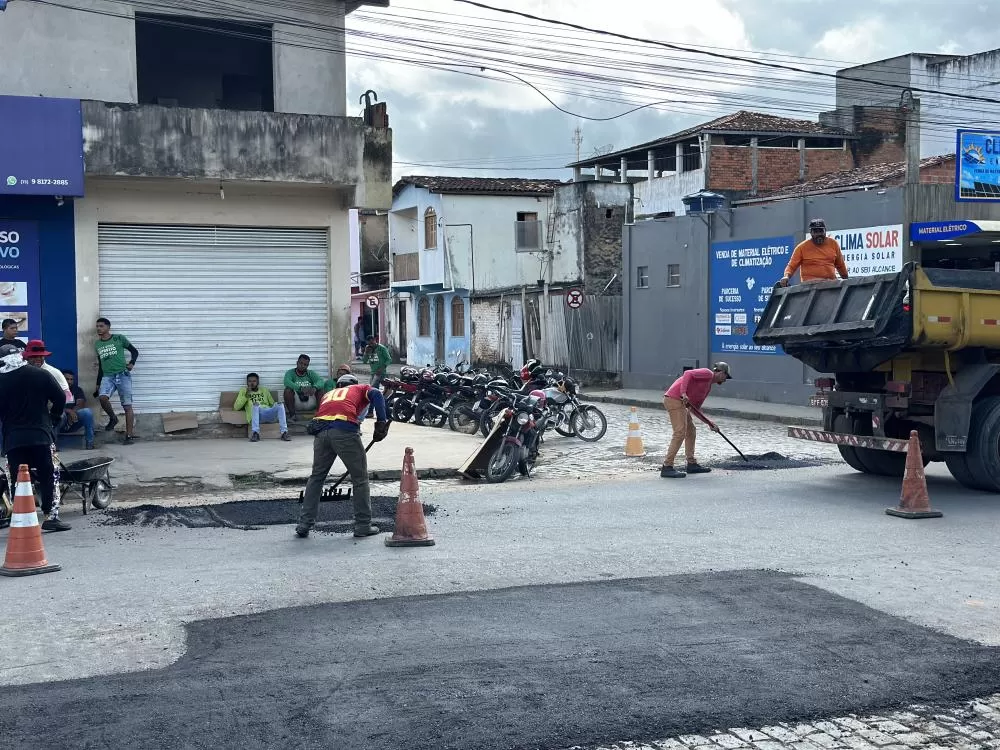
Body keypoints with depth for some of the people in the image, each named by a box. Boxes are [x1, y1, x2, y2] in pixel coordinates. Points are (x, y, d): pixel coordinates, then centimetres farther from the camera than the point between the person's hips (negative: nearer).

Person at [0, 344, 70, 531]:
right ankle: (50, 516, 1)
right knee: (48, 476, 7)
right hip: (40, 434, -1)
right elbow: (60, 398, 0)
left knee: (18, 480, 5)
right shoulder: (40, 374, -1)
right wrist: (55, 416, 17)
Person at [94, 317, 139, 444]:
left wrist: (132, 363, -10)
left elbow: (134, 351, 9)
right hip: (107, 377, 3)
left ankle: (129, 435, -2)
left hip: (123, 375, -3)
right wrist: (98, 384, 20)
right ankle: (113, 418, 1)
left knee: (127, 405, -5)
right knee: (102, 397, -26)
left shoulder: (119, 338, 2)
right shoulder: (97, 344, 15)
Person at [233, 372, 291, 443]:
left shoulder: (264, 390, 28)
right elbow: (236, 407, 9)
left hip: (268, 414, 3)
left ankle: (284, 433, -35)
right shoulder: (244, 391, 20)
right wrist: (246, 396, -1)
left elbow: (272, 404, 25)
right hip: (255, 415, -3)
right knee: (255, 405, -37)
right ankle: (255, 433, -45)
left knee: (280, 405, -29)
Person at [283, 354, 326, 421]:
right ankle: (292, 414, -24)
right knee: (288, 390, -28)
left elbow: (320, 381, -14)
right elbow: (287, 382, -25)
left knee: (320, 390, -18)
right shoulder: (290, 373, -2)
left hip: (309, 400, 2)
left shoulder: (311, 373, 6)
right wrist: (301, 388, -40)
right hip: (295, 401, -2)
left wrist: (314, 388, -38)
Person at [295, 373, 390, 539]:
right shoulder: (360, 388, 26)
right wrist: (381, 422, -1)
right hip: (345, 430, -4)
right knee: (360, 479, 9)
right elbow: (376, 395, 3)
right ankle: (363, 526, 13)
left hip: (321, 432, 4)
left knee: (316, 477, 18)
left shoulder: (328, 394, 37)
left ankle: (304, 525, 19)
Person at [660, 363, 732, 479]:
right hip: (674, 399, -11)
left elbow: (696, 408, 24)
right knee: (680, 433, -14)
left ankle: (692, 464, 26)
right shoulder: (707, 373, -3)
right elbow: (688, 374, -18)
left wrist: (709, 423, 20)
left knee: (691, 431, 19)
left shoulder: (709, 387, 24)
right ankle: (667, 467, -16)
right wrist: (683, 393, -29)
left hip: (680, 402, 11)